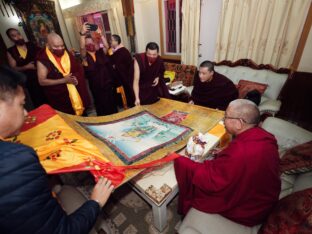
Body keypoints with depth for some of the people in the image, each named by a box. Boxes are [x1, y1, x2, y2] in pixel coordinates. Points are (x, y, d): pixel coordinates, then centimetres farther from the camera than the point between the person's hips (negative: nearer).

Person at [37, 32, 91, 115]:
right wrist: (63, 80, -20)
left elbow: (79, 68, 14)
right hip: (59, 97, -4)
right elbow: (42, 81, -12)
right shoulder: (43, 59, -11)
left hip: (77, 93, 5)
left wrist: (76, 77, -8)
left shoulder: (67, 54, 4)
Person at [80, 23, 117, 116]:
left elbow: (106, 46, -13)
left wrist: (101, 34, -23)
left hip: (108, 84, 3)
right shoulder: (85, 56, -4)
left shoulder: (100, 52, 4)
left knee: (112, 104, 14)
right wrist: (82, 33, -35)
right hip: (96, 87, -2)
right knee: (102, 108, 10)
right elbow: (82, 48, -24)